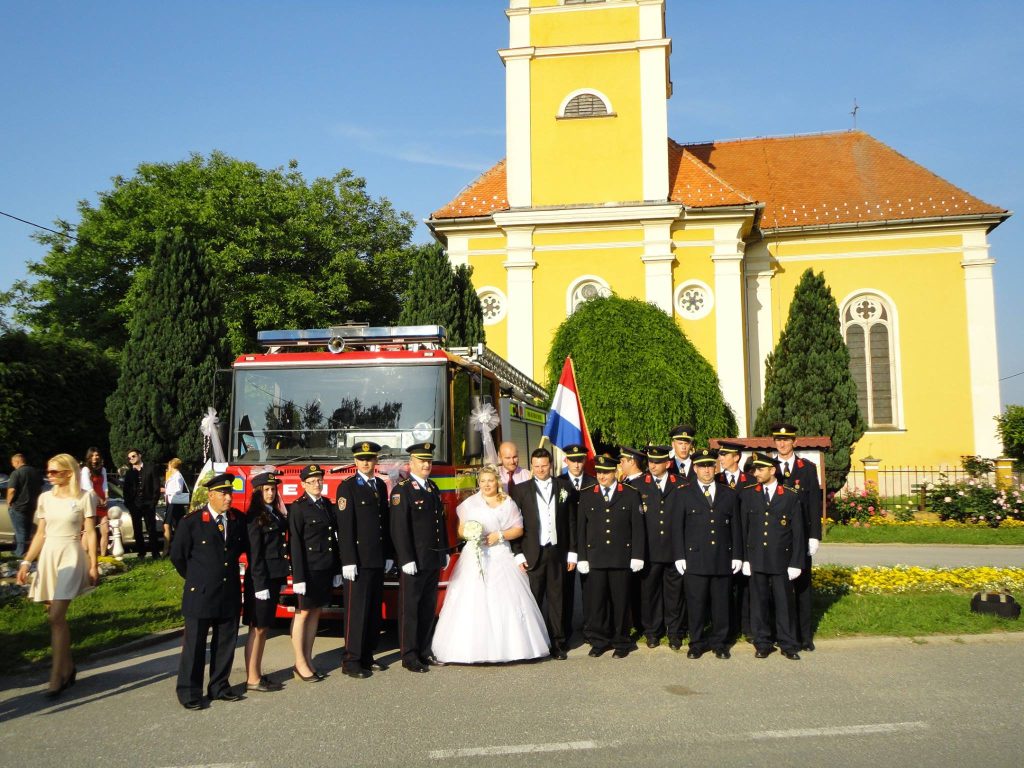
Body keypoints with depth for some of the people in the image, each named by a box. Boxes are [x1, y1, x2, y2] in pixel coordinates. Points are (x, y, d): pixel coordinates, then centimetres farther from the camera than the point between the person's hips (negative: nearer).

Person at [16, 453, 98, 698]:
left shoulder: (84, 497, -5)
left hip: (70, 556, -5)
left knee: (56, 616, -13)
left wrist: (93, 565, -7)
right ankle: (67, 667, 21)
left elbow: (90, 533, -4)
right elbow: (40, 534, 13)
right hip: (48, 556, 5)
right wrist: (26, 561, 6)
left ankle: (58, 677, -8)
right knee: (55, 615, 8)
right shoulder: (45, 498, 8)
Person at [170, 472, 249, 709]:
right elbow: (177, 555, 0)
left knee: (225, 643, 11)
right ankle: (188, 692, 13)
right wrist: (194, 578, 8)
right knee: (195, 645, 3)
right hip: (200, 593, -4)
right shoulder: (191, 522, -9)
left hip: (230, 594, 4)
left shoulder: (238, 519, 3)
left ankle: (219, 687, 24)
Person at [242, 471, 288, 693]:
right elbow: (254, 554, -16)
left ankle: (258, 675, 20)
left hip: (274, 578, 8)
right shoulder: (255, 518, -12)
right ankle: (252, 680, 4)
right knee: (257, 628, -3)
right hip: (261, 579, -8)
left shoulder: (276, 514, 14)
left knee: (264, 628, 13)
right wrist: (261, 584, -19)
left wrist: (281, 578, 13)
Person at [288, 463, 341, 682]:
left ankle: (308, 660, 18)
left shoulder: (327, 505, 11)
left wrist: (337, 570, 11)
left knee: (316, 612, 10)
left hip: (326, 569, 6)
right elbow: (295, 543, -12)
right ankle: (300, 664, 9)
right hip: (309, 569, -6)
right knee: (303, 613, 1)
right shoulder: (298, 508, -8)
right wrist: (298, 577, -16)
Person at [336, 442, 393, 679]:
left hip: (378, 560, 7)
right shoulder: (347, 487, -6)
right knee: (356, 610, -4)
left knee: (374, 610, 10)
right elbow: (345, 526, -12)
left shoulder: (381, 486, 14)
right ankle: (351, 661, 3)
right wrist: (348, 561, -17)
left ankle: (367, 657, 19)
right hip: (359, 559, -6)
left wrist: (389, 555, 12)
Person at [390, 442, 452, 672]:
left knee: (428, 608, 14)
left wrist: (445, 551, 17)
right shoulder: (402, 490, -10)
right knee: (410, 608, 1)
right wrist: (406, 559, -19)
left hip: (434, 559, 7)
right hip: (414, 562, -7)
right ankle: (409, 656, 8)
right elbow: (399, 528, -15)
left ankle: (424, 650, 23)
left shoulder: (433, 487, 14)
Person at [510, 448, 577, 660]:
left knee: (556, 599, 6)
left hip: (557, 552, 1)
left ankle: (558, 643, 15)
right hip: (532, 553, -1)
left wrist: (572, 552, 4)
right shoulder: (521, 489, 3)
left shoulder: (564, 489, 8)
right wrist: (518, 554, -4)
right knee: (533, 600, 1)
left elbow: (571, 522, 8)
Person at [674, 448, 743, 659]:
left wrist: (737, 555, 6)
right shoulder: (684, 495, 5)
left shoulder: (729, 494, 11)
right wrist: (679, 557, -3)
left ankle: (720, 642, 19)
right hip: (695, 559, -1)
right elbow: (677, 527, 3)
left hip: (723, 559, 2)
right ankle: (697, 643, 14)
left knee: (721, 603, 6)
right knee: (696, 603, 1)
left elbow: (735, 527, 12)